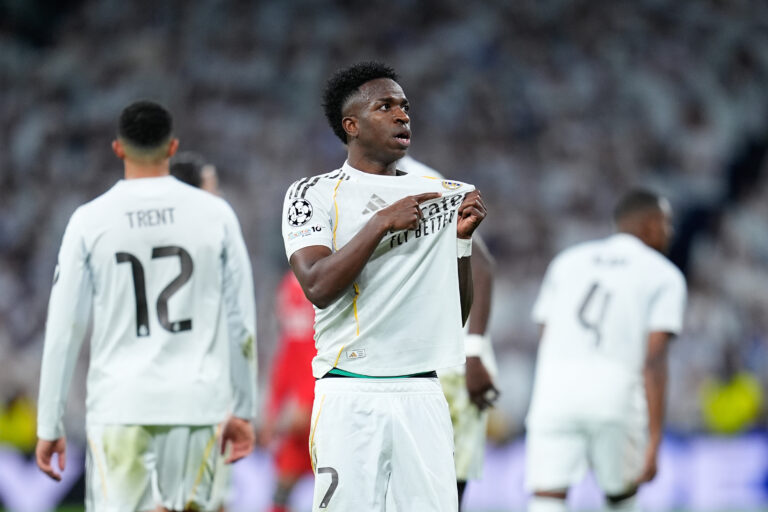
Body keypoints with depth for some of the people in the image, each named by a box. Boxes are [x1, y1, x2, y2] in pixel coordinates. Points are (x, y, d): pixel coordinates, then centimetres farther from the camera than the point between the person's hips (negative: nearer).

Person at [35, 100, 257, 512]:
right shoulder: (215, 214, 4)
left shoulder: (89, 220, 1)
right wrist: (243, 412, 15)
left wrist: (49, 427, 7)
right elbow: (241, 323, 6)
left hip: (120, 406, -1)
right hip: (198, 404, 1)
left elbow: (63, 331, 1)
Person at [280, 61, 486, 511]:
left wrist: (462, 239, 4)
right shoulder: (314, 194, 3)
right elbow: (318, 287, -14)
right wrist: (382, 224, -15)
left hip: (423, 394, 4)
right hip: (350, 397, -4)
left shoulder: (434, 195, 16)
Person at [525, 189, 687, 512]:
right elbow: (654, 360, -2)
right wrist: (654, 441, -6)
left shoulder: (567, 261, 22)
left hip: (556, 389, 2)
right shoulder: (664, 277, 9)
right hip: (615, 393, -2)